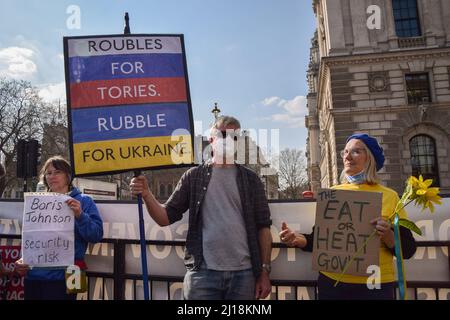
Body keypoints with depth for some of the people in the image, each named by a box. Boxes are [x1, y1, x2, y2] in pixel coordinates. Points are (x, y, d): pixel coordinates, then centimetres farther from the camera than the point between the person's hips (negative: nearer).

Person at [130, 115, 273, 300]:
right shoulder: (194, 177, 4)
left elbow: (263, 226, 5)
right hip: (203, 273, -1)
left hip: (243, 274, 1)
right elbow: (166, 218, 3)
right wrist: (146, 195, -15)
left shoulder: (250, 179, 6)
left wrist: (264, 271, 0)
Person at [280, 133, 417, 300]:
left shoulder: (389, 196, -1)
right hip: (331, 281, 2)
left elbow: (407, 250, 0)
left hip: (375, 286, -1)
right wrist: (298, 239, -12)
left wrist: (388, 236, -18)